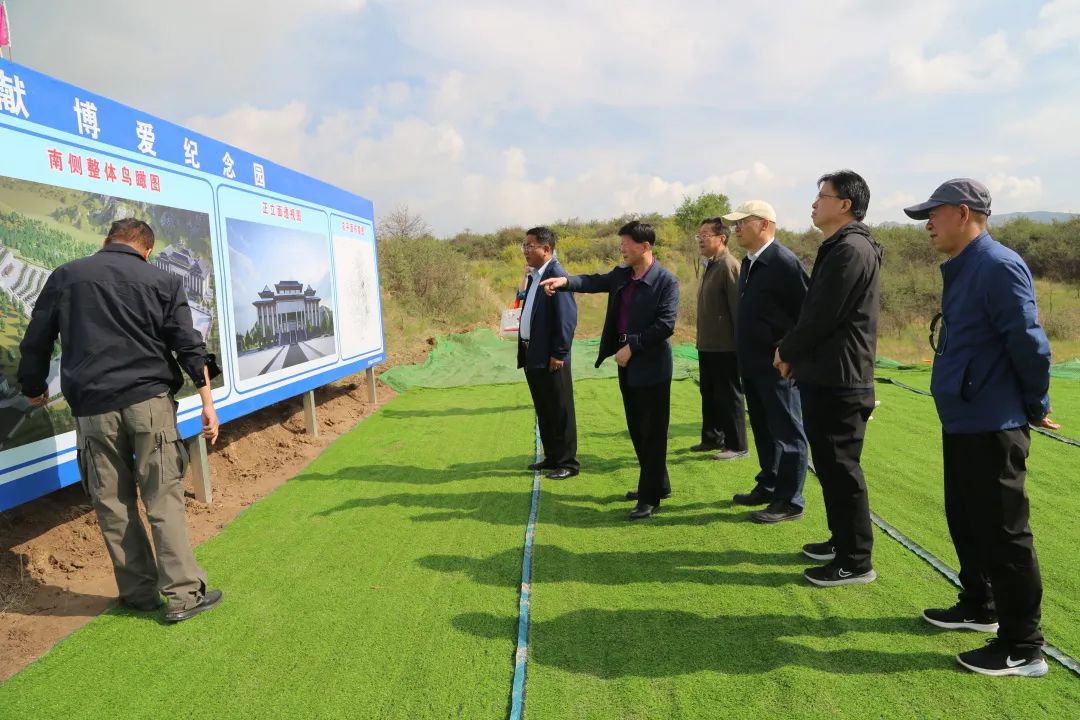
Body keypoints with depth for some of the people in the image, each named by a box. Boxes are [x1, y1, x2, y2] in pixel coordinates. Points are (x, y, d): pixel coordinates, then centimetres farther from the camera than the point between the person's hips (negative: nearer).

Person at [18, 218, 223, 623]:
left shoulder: (65, 277, 11)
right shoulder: (162, 282, 5)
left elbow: (35, 342, 15)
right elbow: (189, 347, -2)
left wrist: (34, 388, 31)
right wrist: (207, 402, -3)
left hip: (93, 408, 2)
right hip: (149, 401, -1)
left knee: (112, 504, 9)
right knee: (164, 499, 0)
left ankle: (139, 593, 15)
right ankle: (183, 594, 1)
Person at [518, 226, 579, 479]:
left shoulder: (557, 275, -15)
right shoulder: (534, 276, 14)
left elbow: (567, 318, -19)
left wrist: (559, 354, -19)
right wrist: (524, 350, 13)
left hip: (550, 357, -9)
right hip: (532, 355, 9)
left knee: (560, 411, 2)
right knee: (543, 411, 17)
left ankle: (568, 463, 13)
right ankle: (551, 457, 29)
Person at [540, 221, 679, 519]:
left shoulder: (666, 281, -14)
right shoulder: (622, 274, 9)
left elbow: (666, 324, -20)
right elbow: (597, 282, 2)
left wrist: (632, 347, -20)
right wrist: (565, 281, -15)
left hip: (651, 365, -8)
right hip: (627, 363, 8)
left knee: (652, 432, 1)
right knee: (637, 430, 17)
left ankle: (650, 497, 10)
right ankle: (657, 484, 32)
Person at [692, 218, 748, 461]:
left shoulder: (729, 266, -16)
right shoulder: (710, 265, 13)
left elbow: (738, 307, -20)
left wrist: (738, 344, -20)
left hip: (725, 347, -9)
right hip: (708, 345, 9)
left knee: (729, 396, 0)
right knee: (709, 394, 17)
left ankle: (737, 446, 11)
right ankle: (712, 437, 29)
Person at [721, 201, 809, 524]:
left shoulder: (785, 263, -16)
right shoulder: (749, 262, 12)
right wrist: (744, 356, 15)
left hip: (778, 365, -9)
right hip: (752, 364, 9)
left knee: (787, 432, 1)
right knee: (763, 429, 18)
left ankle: (789, 501, 10)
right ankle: (768, 486, 32)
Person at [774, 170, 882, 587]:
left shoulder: (849, 250, -17)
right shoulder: (842, 247, 16)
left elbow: (821, 316, -20)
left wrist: (788, 352, -5)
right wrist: (794, 352, 8)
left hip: (838, 380, -10)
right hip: (830, 376, 10)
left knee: (840, 468, -3)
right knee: (831, 465, 18)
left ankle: (855, 561, 8)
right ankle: (842, 540, 32)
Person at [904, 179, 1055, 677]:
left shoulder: (998, 267, -19)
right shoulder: (961, 268, 13)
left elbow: (1030, 343, -21)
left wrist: (1035, 406, -9)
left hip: (992, 427, -10)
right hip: (962, 422, 10)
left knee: (1004, 533, -1)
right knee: (964, 520, 21)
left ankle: (1023, 649, 12)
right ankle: (979, 607, 40)